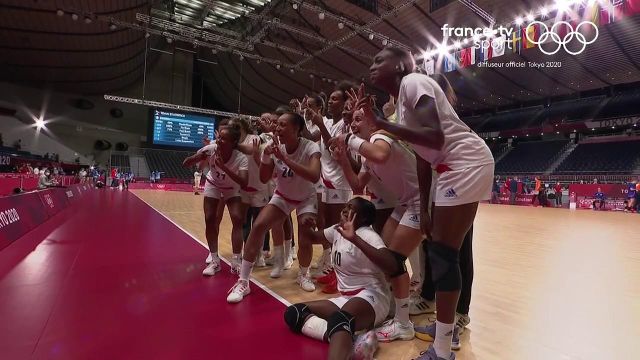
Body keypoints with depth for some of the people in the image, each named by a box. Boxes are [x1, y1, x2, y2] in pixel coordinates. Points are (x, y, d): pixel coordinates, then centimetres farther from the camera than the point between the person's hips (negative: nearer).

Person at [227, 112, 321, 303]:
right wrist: (265, 157, -30)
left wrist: (284, 158, -47)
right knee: (258, 226, -17)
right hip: (282, 197, 3)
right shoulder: (274, 145, -16)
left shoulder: (310, 147, -28)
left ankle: (303, 275, 19)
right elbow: (264, 179, -12)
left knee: (305, 242, -16)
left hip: (306, 199, -2)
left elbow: (314, 176, -46)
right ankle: (243, 282, -5)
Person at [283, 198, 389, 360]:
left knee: (339, 319, -41)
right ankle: (347, 340, -29)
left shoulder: (367, 234, -12)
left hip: (370, 296, -8)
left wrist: (354, 238, -34)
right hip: (345, 299, 8)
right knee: (293, 313, -11)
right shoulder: (337, 230, 9)